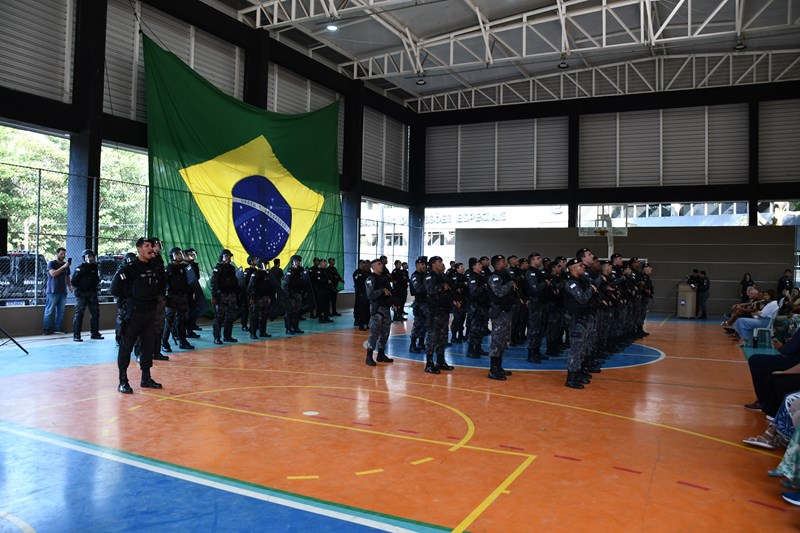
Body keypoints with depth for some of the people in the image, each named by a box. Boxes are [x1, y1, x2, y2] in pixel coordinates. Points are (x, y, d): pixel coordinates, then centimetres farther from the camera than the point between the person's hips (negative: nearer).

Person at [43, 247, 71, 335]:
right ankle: (47, 329, -2)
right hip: (52, 291, -6)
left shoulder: (66, 265, 17)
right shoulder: (51, 264, 0)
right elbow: (53, 274, -16)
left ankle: (58, 328, 10)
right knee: (49, 311, -5)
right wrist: (63, 267, -20)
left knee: (60, 311, 5)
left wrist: (69, 286, 9)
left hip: (63, 292, 6)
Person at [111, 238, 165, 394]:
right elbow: (115, 288, -10)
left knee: (149, 346, 11)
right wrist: (129, 298, -2)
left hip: (150, 312, 6)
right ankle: (123, 381, 8)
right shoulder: (130, 268, -9)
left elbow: (161, 285, 22)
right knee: (126, 347, 1)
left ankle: (146, 378, 22)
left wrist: (154, 297, 10)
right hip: (134, 313, -6)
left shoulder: (154, 268, 9)